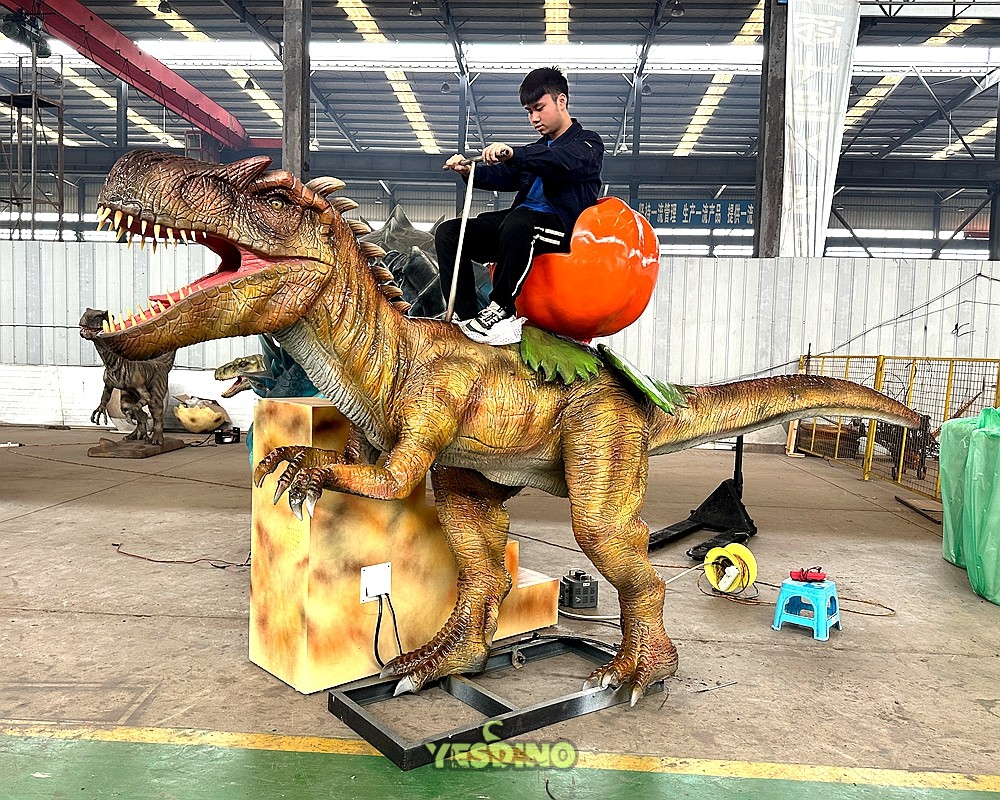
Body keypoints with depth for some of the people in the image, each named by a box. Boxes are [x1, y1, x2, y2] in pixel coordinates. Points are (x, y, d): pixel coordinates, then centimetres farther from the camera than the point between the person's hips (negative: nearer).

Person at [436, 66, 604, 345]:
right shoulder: (538, 148, 32)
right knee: (448, 233, -9)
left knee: (517, 222, -40)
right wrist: (471, 171, -5)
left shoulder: (588, 144, 9)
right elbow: (506, 176, 16)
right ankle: (469, 317, -21)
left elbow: (566, 160, -17)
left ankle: (501, 309, -26)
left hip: (562, 225, -7)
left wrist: (513, 153, -31)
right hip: (519, 221, 8)